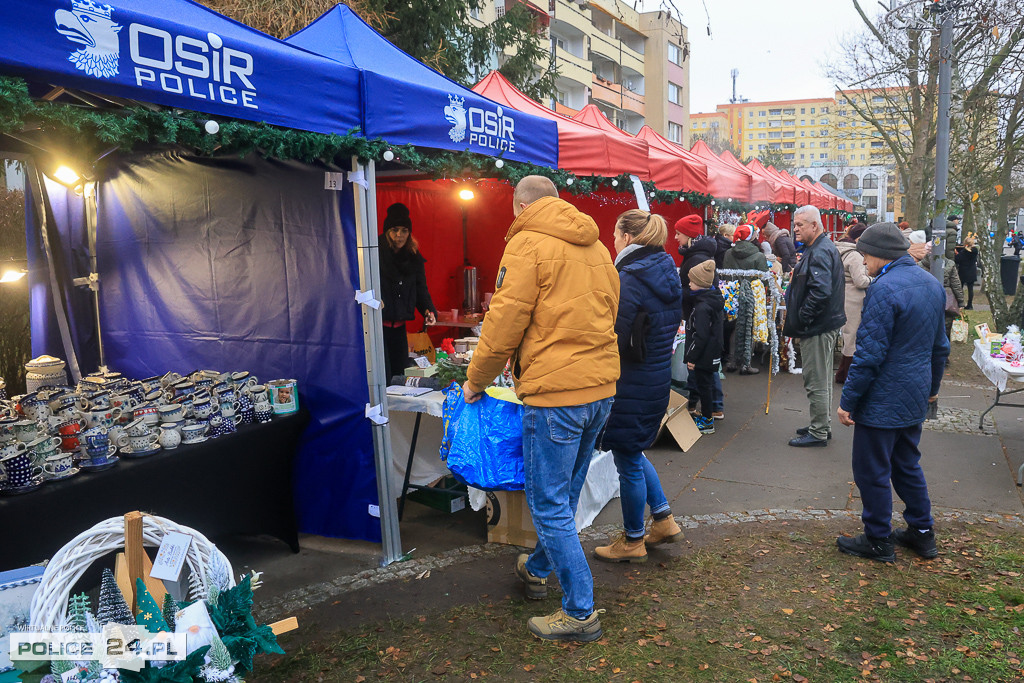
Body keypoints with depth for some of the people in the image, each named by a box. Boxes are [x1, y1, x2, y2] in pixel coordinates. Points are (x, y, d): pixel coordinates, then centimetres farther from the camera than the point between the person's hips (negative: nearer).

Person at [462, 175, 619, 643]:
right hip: (602, 387, 9)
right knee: (564, 494, 22)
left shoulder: (527, 244, -8)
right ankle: (537, 569, 43)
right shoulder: (596, 246, 15)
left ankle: (580, 612, 11)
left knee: (550, 504, 3)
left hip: (555, 393, -8)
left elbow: (504, 323, -11)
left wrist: (475, 381, 3)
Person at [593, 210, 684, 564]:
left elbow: (614, 339, -20)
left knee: (628, 462, 6)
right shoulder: (667, 275, 8)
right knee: (633, 452, 25)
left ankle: (632, 541, 21)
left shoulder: (628, 280, -19)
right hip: (659, 378, 9)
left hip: (630, 385, -9)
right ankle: (663, 519, 31)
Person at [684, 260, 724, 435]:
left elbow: (700, 336, -25)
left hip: (704, 355, -10)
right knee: (708, 383, 19)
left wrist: (692, 358, -17)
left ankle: (707, 422, 9)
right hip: (713, 354, 10)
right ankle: (706, 415, 32)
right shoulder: (715, 301, 7)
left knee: (703, 385, 0)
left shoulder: (702, 307, -24)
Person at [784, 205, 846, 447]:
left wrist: (801, 319, -21)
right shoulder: (819, 248, 15)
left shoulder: (820, 252, -19)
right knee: (822, 378, 19)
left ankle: (818, 432, 6)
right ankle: (822, 426, 31)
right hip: (826, 323, 11)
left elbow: (820, 291, -29)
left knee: (816, 381, -3)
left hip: (817, 327, -11)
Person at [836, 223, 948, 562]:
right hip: (916, 399, 9)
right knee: (907, 465, 22)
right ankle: (922, 533, 31)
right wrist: (932, 387, 26)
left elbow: (870, 353, -23)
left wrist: (848, 400, -16)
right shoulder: (932, 283, 8)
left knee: (872, 471, 5)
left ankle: (878, 541, 17)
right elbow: (940, 345, 16)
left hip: (883, 400, -9)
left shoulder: (884, 288, -21)